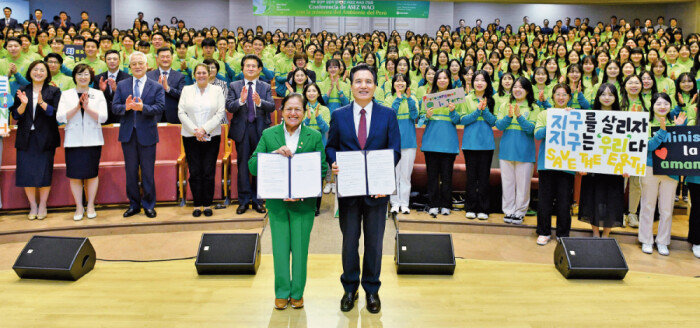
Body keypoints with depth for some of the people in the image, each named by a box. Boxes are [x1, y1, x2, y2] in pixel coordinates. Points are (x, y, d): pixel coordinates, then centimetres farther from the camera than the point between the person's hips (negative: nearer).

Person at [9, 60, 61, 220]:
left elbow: (56, 113, -8)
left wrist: (41, 102, -22)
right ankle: (33, 206, 14)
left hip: (45, 139, -2)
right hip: (26, 139, 3)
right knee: (27, 172, 1)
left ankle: (42, 206, 12)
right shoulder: (22, 91, 11)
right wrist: (23, 104, -13)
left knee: (44, 172, -2)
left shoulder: (54, 91, 3)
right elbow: (15, 115, 6)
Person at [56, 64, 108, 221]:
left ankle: (90, 205, 14)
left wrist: (87, 107, -15)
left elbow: (103, 117, -3)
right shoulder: (66, 95, 8)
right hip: (73, 141, 1)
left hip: (93, 140, 0)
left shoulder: (98, 94, 7)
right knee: (75, 175, 0)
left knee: (92, 173, 2)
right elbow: (60, 117, -3)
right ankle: (79, 207, 11)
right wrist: (77, 106, -14)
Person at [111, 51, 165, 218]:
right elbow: (114, 107, 1)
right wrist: (125, 107, -20)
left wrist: (142, 107, -27)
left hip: (147, 134, -2)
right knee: (131, 172, 10)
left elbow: (160, 108, -11)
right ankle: (134, 205, 22)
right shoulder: (122, 85, 9)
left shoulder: (157, 87, 2)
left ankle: (149, 205, 16)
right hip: (128, 134, 3)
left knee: (148, 172, 4)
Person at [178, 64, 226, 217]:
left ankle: (207, 205, 9)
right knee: (194, 172, 1)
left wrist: (204, 129, -12)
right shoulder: (186, 90, 10)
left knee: (209, 172, -1)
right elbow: (181, 113, 2)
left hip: (211, 137, -1)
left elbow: (220, 113, -2)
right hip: (190, 137, 1)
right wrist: (195, 130, -10)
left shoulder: (217, 90, 6)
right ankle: (197, 205, 9)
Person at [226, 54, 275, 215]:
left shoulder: (265, 87, 7)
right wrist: (241, 100, -23)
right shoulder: (234, 86, 6)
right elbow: (229, 107, -5)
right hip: (242, 129, 0)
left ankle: (257, 200, 16)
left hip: (260, 129, 1)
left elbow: (272, 107, -6)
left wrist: (260, 102, -25)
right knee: (243, 164, 3)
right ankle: (244, 200, 12)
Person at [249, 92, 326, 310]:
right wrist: (275, 153, -21)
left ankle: (297, 293, 23)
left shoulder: (315, 137, -1)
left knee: (300, 248, 6)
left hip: (304, 202, -1)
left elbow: (322, 169, -2)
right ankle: (282, 292, 23)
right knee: (280, 248, 7)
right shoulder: (268, 135, 1)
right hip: (277, 201, 1)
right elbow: (252, 166, -5)